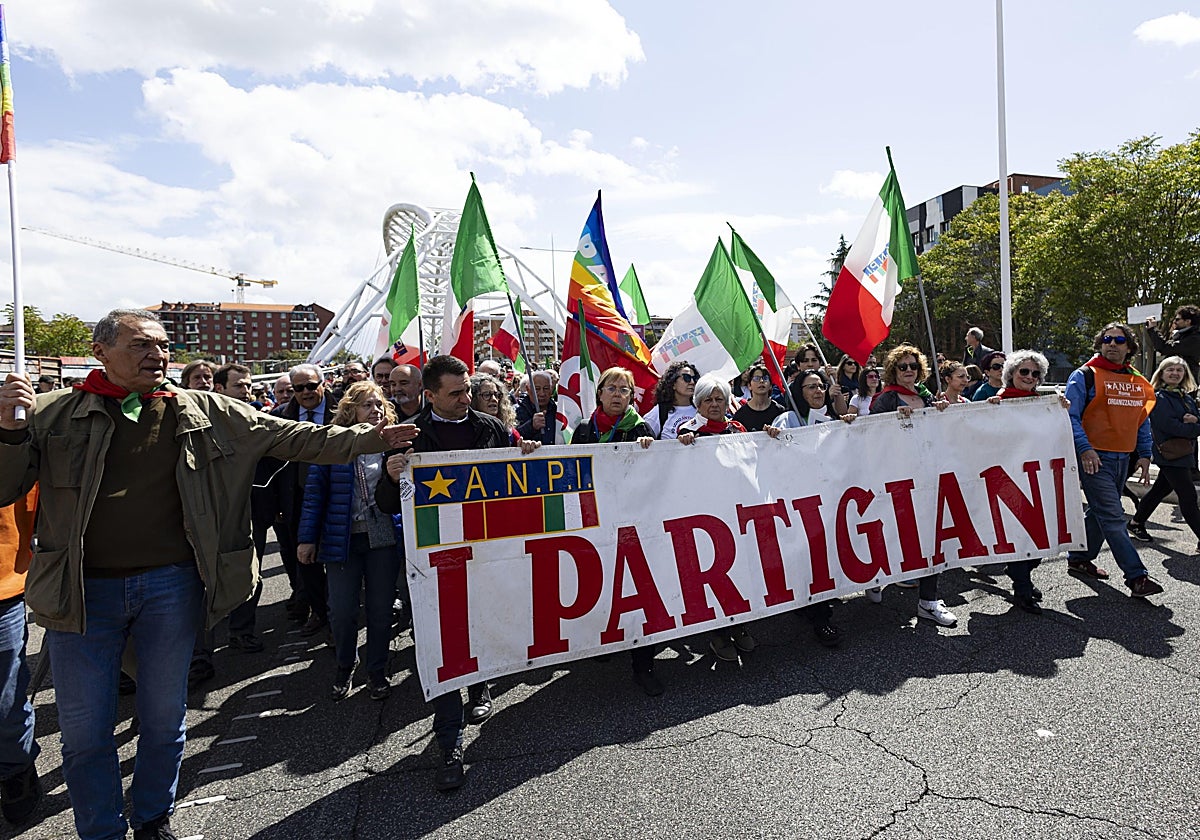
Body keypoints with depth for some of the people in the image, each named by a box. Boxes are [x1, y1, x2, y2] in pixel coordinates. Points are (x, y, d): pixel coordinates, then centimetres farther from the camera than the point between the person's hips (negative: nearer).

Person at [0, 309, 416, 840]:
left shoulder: (206, 414, -1)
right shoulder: (52, 413, -1)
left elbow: (292, 438, -1)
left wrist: (370, 438, -8)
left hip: (171, 586, 1)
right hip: (82, 591, 0)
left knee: (165, 718, 16)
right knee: (84, 731, 13)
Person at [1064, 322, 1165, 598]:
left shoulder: (1138, 382, 13)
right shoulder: (1085, 376, -7)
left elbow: (1142, 419, 20)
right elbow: (1071, 416, -12)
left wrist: (1144, 454, 12)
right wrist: (1084, 448, -21)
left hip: (1122, 459, 7)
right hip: (1094, 458, -7)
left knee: (1101, 513, 15)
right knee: (1113, 518, -8)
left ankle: (1079, 559, 29)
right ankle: (1137, 577, -4)